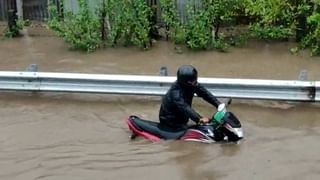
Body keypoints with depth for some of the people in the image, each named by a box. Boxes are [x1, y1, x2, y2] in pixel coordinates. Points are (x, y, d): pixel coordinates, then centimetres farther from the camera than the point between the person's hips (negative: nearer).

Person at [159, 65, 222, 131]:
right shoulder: (176, 92, -33)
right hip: (171, 122, -9)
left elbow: (204, 93, -5)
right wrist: (199, 119, -56)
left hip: (180, 119, 9)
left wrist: (218, 104, -18)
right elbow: (184, 107, -44)